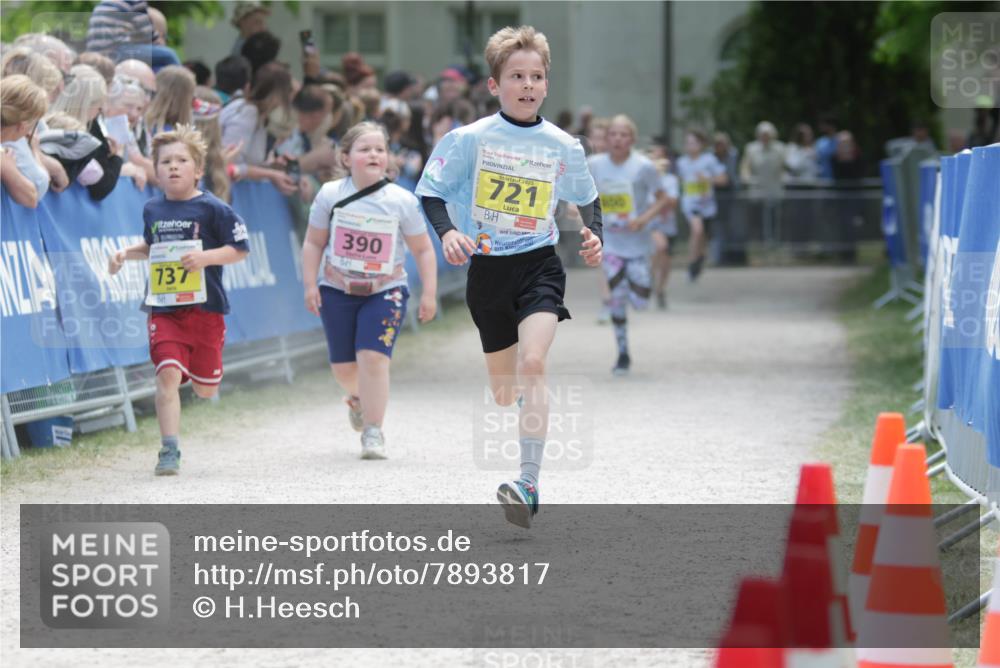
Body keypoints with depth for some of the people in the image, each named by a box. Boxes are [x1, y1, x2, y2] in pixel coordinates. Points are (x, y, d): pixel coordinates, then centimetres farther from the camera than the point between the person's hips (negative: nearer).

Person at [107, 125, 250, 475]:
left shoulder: (212, 209, -6)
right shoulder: (152, 209, 9)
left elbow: (240, 248, -6)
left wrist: (206, 257, -20)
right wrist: (126, 253, 10)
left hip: (205, 308, -2)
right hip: (164, 311, 2)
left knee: (205, 389, 9)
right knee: (168, 374, -16)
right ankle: (169, 451, -15)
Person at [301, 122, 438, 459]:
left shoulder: (402, 201, -9)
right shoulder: (330, 195, -6)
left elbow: (423, 250, -1)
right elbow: (314, 243, 3)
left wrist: (429, 293, -5)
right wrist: (310, 284, -3)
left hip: (385, 292, -2)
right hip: (337, 291, 2)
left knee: (373, 358, -18)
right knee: (343, 367, 9)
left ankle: (373, 432, -9)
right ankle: (359, 398, 44)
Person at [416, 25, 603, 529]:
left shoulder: (562, 146, 0)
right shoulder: (470, 139, -5)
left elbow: (586, 198, 16)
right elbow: (430, 191, 0)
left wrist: (594, 236, -2)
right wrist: (447, 233, -17)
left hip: (539, 265, -1)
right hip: (488, 269, 1)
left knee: (532, 363, -24)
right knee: (504, 390, 10)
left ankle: (529, 484, -26)